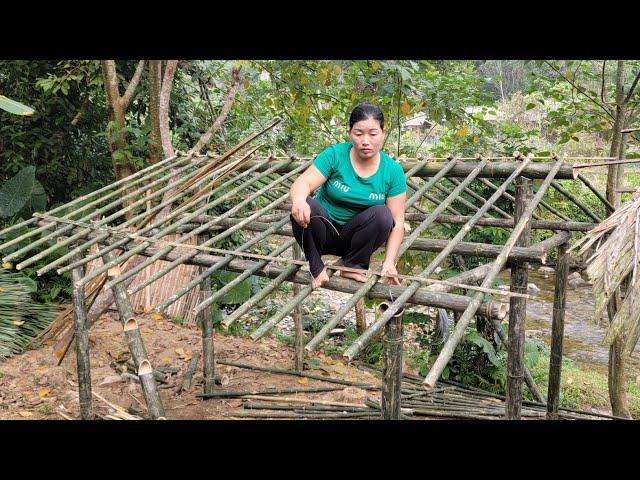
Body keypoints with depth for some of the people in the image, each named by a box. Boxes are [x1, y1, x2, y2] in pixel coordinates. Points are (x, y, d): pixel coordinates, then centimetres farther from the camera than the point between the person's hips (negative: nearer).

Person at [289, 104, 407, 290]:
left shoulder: (393, 171, -9)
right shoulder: (334, 154, -13)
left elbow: (397, 223, -10)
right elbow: (303, 183, -22)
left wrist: (389, 261, -24)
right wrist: (298, 200, -48)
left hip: (357, 237, 1)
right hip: (325, 231, -1)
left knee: (382, 214, -28)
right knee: (307, 207, -31)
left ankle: (352, 266, -9)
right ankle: (317, 268, -13)